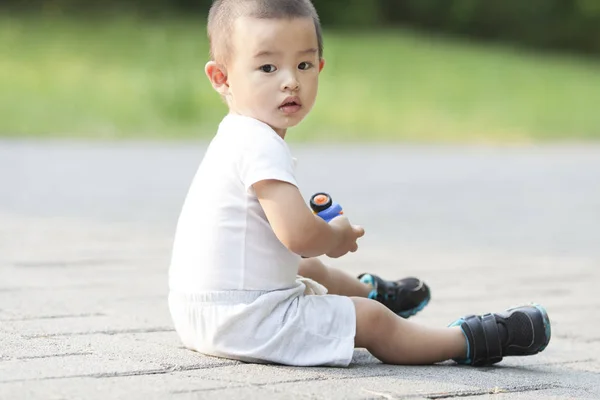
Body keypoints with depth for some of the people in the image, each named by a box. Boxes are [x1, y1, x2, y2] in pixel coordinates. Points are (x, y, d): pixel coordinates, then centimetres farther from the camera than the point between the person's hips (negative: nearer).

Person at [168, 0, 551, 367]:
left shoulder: (239, 138, 10)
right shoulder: (261, 145, -24)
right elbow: (298, 234, -32)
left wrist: (322, 232, 9)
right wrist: (337, 236, -10)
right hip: (244, 320, -12)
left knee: (311, 270, 38)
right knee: (371, 320, -3)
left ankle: (368, 291, 67)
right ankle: (470, 341, 11)